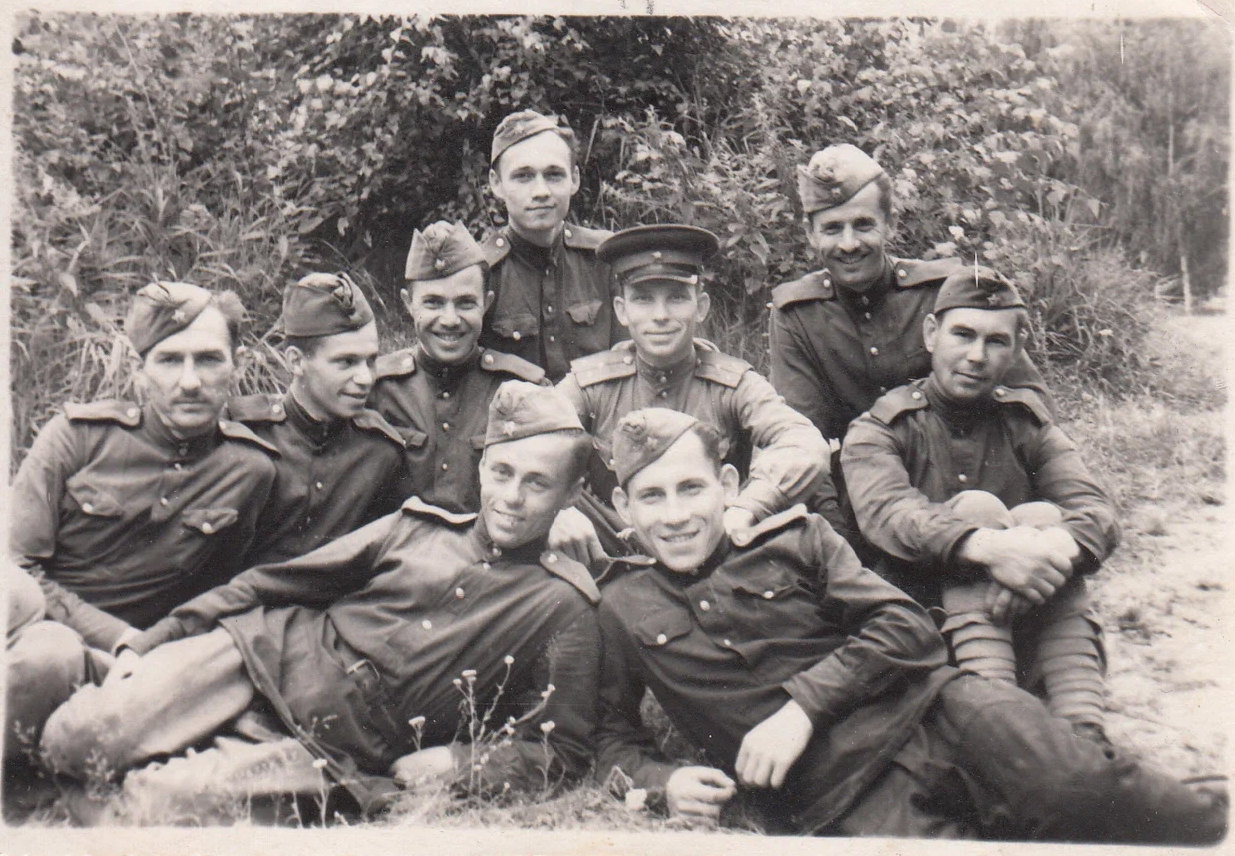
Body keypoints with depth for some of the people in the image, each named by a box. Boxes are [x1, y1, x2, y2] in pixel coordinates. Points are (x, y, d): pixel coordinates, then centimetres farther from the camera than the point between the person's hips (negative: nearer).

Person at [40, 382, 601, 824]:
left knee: (155, 796, -25)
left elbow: (562, 751, 1)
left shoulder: (564, 610, 0)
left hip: (334, 755, -2)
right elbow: (271, 585, 10)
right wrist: (148, 644, 4)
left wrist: (458, 760, -13)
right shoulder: (413, 526, 8)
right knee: (71, 741, -15)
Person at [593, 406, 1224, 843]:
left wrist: (805, 705, -10)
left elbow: (907, 627, 2)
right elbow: (612, 736, 20)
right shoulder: (622, 610, 12)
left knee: (1080, 789, -26)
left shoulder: (795, 537, 9)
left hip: (923, 709, 1)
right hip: (835, 799, -1)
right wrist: (663, 781, -2)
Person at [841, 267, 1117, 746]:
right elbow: (886, 513, -21)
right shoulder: (878, 430, 2)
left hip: (1029, 634, 3)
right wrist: (987, 546, -39)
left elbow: (1097, 511, -6)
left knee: (1042, 515, -20)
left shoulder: (1028, 423, 12)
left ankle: (1084, 737, -33)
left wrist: (1056, 546, -31)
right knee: (975, 506, -22)